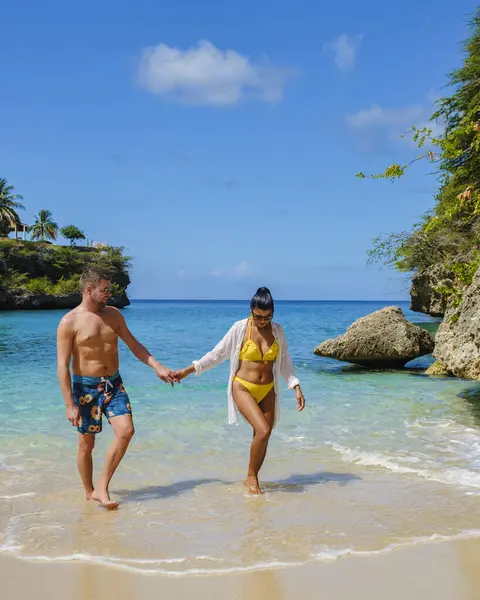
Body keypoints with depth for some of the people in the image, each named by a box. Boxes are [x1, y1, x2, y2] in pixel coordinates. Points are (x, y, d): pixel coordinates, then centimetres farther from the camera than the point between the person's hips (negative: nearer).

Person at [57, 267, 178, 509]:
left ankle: (102, 488, 0)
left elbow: (134, 345, 12)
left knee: (126, 431, -12)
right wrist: (69, 404, -17)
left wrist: (158, 367, 1)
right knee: (86, 444, 5)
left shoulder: (113, 314, 5)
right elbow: (62, 365, -13)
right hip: (85, 387, -4)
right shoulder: (69, 322, -11)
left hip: (113, 384, 4)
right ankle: (89, 493, 25)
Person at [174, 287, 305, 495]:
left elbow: (285, 363, 11)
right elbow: (217, 354, -1)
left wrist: (296, 388, 3)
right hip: (243, 388, -4)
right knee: (263, 431, -20)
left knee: (262, 438, 3)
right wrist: (189, 370, -1)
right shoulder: (240, 328, -8)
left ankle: (252, 479, 24)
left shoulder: (277, 331, 3)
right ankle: (251, 476, 1)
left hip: (267, 391, 4)